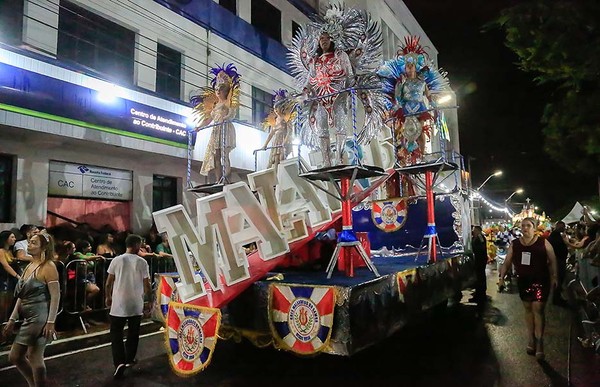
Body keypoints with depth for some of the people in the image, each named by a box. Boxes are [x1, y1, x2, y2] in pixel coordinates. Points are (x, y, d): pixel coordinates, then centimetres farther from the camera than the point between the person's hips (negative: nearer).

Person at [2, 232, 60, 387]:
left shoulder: (48, 266, -14)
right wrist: (12, 318, 13)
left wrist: (51, 322, -22)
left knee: (34, 357, -1)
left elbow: (55, 296, -18)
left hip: (40, 318, -9)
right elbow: (21, 296, 16)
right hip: (28, 318, 9)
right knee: (15, 356, 15)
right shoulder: (29, 266, 12)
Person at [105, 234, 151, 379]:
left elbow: (109, 282, 1)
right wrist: (148, 300, 10)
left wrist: (108, 296, 17)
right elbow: (146, 284, -4)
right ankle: (129, 359, 26)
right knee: (133, 333, 16)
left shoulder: (116, 260, -4)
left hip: (119, 303, 0)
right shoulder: (142, 262, -7)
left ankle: (119, 362, -6)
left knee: (116, 333, 7)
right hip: (136, 304, 0)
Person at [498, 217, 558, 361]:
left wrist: (554, 277, -6)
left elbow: (552, 261, -1)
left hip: (541, 281, -3)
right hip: (523, 281, 3)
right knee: (528, 310, 12)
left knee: (538, 310, -4)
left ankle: (539, 342, 8)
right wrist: (501, 277, -2)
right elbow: (507, 262, 4)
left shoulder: (543, 243, -7)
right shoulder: (514, 244, 0)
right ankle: (531, 339, 24)